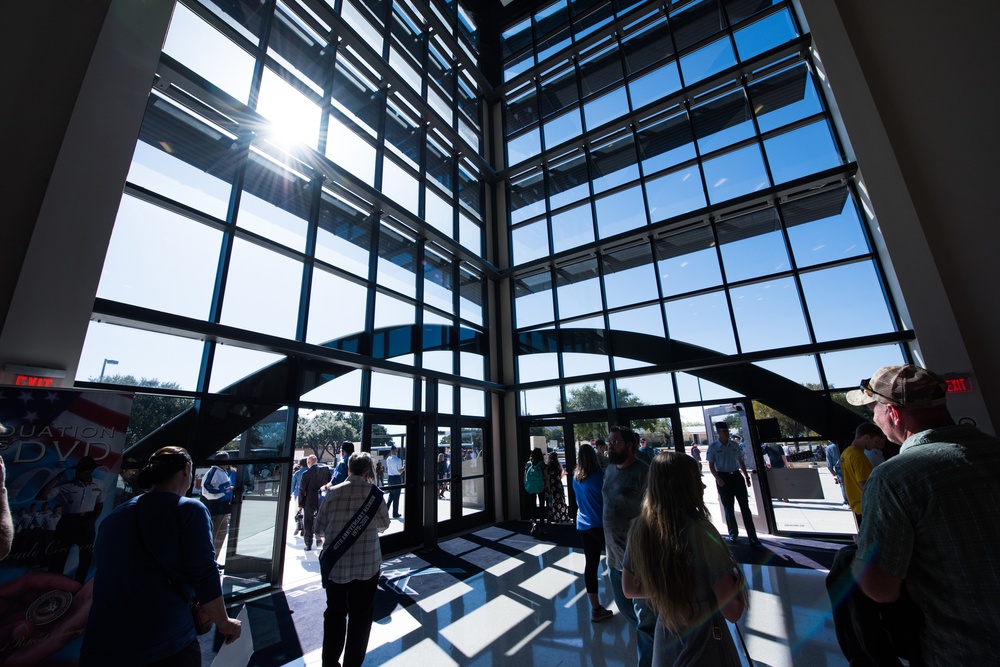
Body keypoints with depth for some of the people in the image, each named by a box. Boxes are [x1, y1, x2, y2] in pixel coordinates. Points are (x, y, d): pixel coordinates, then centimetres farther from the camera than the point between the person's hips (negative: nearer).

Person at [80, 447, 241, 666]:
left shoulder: (113, 516, 9)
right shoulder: (189, 510, -11)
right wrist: (224, 623, 2)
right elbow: (205, 577, -13)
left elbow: (111, 579, 21)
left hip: (100, 649, 7)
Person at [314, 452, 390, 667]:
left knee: (335, 613, 21)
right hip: (367, 564, -2)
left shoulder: (334, 492, -8)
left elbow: (319, 527, 1)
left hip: (335, 563, 2)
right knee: (361, 615, 16)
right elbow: (384, 524, 2)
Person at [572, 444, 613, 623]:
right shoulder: (599, 474, -13)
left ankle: (596, 608, 18)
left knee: (590, 564, 10)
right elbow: (607, 498, -8)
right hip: (600, 524, -5)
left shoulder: (576, 477, 4)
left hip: (583, 525, 6)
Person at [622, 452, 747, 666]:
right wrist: (736, 580, -4)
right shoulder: (700, 531, -27)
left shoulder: (639, 528, -12)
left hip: (664, 642, 4)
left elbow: (629, 588, -1)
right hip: (706, 646, -4)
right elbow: (732, 611, -22)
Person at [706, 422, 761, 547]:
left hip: (737, 476, 3)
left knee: (745, 506, -1)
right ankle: (733, 534, 26)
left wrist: (746, 477, 12)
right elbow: (711, 465, -7)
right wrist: (717, 478, -20)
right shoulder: (713, 447, -8)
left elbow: (741, 462, 14)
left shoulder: (735, 445, 5)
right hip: (723, 478, -3)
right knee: (728, 508, 9)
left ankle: (753, 537, 2)